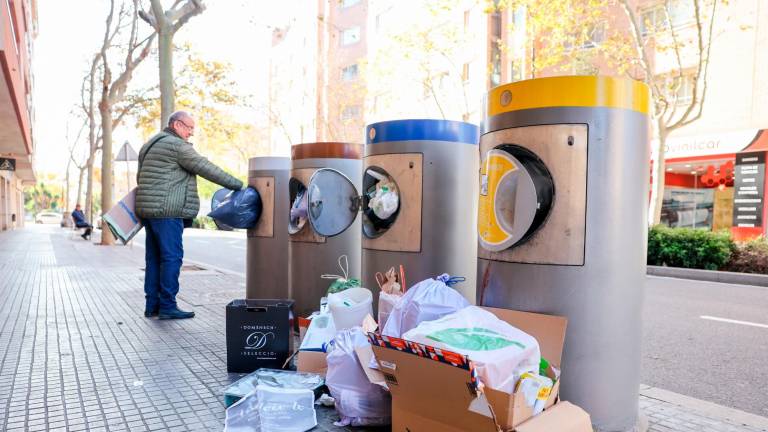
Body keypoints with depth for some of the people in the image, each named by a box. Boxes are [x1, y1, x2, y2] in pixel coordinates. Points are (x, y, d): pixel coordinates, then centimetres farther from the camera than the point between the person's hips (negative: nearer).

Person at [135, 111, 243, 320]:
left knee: (154, 258, 11)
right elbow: (206, 168, -13)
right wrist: (237, 184, -9)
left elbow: (140, 177, 28)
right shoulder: (177, 145, -9)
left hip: (148, 210, 10)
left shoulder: (150, 145, 22)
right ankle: (167, 306, -4)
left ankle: (152, 304, 15)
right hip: (167, 211, -10)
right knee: (172, 257, -7)